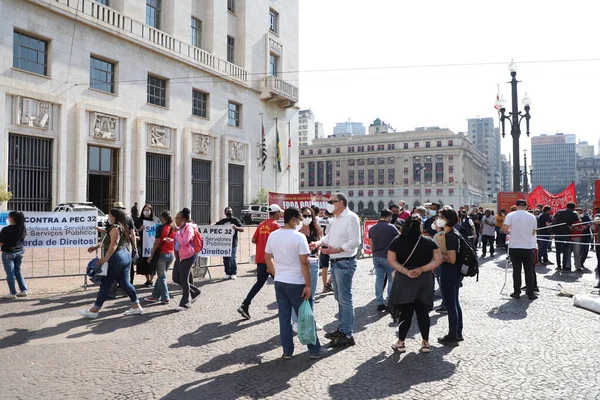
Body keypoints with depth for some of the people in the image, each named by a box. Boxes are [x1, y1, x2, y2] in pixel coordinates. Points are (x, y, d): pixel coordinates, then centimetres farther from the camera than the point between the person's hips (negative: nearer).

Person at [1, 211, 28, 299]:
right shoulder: (23, 228, -3)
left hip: (8, 253, -6)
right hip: (19, 252, 6)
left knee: (10, 273, 5)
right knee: (18, 271, 18)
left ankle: (12, 293, 12)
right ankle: (23, 290, 19)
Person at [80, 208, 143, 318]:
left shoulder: (115, 228, -12)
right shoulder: (121, 227, 18)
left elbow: (114, 244, -23)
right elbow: (106, 241, 26)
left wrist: (106, 258, -26)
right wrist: (96, 247, 24)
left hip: (116, 258, -10)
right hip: (125, 256, 10)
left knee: (105, 284, -3)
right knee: (125, 283, 12)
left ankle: (94, 310, 4)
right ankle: (136, 306, 13)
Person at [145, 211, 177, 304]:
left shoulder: (161, 228, -11)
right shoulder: (174, 228, 4)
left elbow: (157, 243, -12)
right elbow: (176, 242, 6)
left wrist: (151, 255, -7)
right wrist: (174, 254, 12)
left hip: (162, 254, -5)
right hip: (171, 254, 6)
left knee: (162, 277, 4)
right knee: (161, 275, 16)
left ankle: (166, 298, 4)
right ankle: (155, 296, 21)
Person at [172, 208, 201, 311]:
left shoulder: (189, 228, -14)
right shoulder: (179, 228, 13)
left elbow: (183, 242, -27)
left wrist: (177, 233, -17)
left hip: (187, 256, -10)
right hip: (179, 255, 10)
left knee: (184, 280, -4)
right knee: (176, 278, 11)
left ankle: (185, 303, 8)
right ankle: (195, 292, 26)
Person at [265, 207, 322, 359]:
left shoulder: (273, 236, 4)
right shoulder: (299, 237, -15)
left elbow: (268, 258, 11)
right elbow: (304, 263, -16)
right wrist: (308, 285, -12)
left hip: (279, 283, 5)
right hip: (296, 284, -5)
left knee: (284, 318, 11)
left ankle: (287, 352, 16)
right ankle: (315, 351, 16)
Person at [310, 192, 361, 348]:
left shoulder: (351, 217, -15)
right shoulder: (336, 219, 15)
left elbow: (355, 241, -21)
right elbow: (329, 236, 18)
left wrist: (336, 250, -27)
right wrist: (319, 243, -1)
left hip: (345, 263, -10)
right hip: (335, 262, 10)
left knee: (345, 299, -5)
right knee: (339, 298, 18)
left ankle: (347, 335, 2)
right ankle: (342, 329, 30)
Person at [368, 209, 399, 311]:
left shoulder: (372, 229, 8)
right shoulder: (391, 227, -9)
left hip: (376, 257, 5)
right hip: (388, 257, -5)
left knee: (379, 279, 9)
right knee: (392, 280, 5)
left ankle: (380, 303, 10)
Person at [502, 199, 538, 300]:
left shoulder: (511, 215, -6)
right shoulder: (532, 217, 2)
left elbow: (504, 229, -15)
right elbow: (533, 232, 6)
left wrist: (509, 231, 6)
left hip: (514, 247, -1)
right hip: (528, 247, 1)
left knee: (516, 270, 6)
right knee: (529, 271, 8)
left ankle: (517, 292, 9)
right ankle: (530, 293, 9)